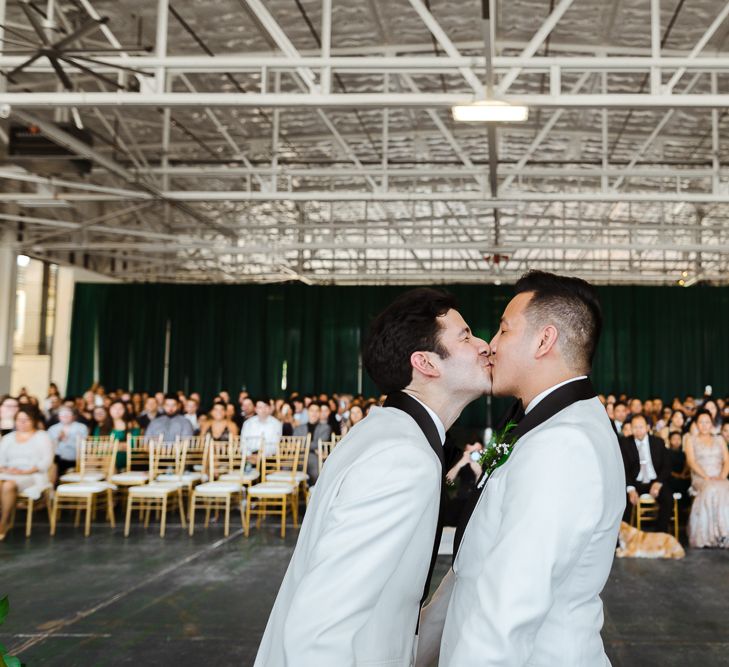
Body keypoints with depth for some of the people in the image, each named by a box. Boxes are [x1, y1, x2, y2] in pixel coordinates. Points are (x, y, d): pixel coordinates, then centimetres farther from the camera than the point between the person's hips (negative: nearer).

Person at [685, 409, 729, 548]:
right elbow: (692, 462, -1)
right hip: (700, 479, -2)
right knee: (711, 489, -38)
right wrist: (707, 477, -14)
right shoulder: (691, 440, 13)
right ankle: (708, 535, -37)